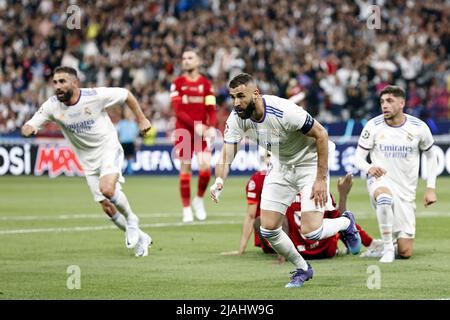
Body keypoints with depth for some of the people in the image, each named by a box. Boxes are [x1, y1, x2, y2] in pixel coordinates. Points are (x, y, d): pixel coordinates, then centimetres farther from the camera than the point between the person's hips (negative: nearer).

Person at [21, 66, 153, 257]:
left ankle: (131, 220, -1)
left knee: (107, 189, -30)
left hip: (108, 147, -4)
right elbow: (27, 128, -12)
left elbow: (126, 95, -4)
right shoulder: (52, 106, -12)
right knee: (107, 207, 3)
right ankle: (140, 239, 23)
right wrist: (28, 129, -37)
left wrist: (141, 120, 2)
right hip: (88, 160, 4)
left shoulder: (95, 96, -20)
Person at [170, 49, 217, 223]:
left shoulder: (206, 84, 7)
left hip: (203, 131, 1)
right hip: (184, 130, -1)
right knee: (185, 168, -2)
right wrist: (195, 125, -19)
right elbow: (178, 110, -6)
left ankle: (199, 199, 10)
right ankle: (186, 209, 6)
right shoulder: (177, 84, 3)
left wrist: (211, 127, -15)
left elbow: (211, 110, 4)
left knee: (206, 166, -14)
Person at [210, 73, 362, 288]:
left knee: (310, 232, -15)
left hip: (309, 164, -6)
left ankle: (346, 223, 20)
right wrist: (219, 181, -41)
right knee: (268, 230, -1)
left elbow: (321, 134, -23)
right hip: (280, 166, 6)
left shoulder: (283, 111, -33)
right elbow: (226, 155, -18)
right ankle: (302, 269, 25)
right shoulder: (236, 119, -17)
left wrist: (321, 179, -23)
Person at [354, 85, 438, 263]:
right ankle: (387, 248, -27)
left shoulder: (418, 127, -4)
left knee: (405, 253, -4)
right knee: (384, 197, -43)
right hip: (380, 181, -2)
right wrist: (369, 168, -24)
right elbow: (358, 157, -1)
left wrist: (431, 188, 5)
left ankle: (396, 243, 35)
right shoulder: (373, 126, -6)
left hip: (406, 191, 2)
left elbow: (430, 156, 12)